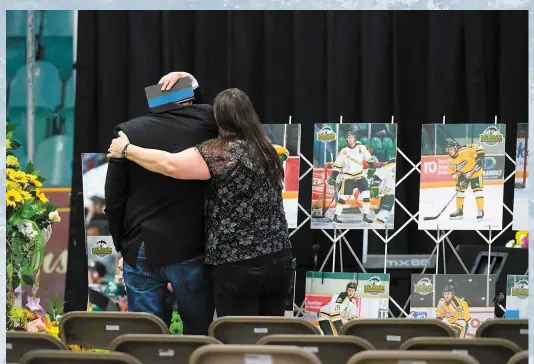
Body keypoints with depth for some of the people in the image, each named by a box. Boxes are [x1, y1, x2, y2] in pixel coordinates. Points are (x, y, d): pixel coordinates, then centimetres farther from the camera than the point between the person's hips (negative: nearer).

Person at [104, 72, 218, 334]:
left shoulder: (128, 132, -3)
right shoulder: (204, 123, -5)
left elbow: (113, 198, 0)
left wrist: (121, 244, 11)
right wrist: (189, 86, 11)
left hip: (140, 250, 1)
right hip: (190, 250, -1)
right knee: (199, 333, 11)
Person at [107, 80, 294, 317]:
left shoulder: (223, 151, -11)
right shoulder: (266, 151, 11)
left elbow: (170, 165, -18)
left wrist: (126, 150, -5)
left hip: (239, 267, -7)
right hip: (280, 261, 7)